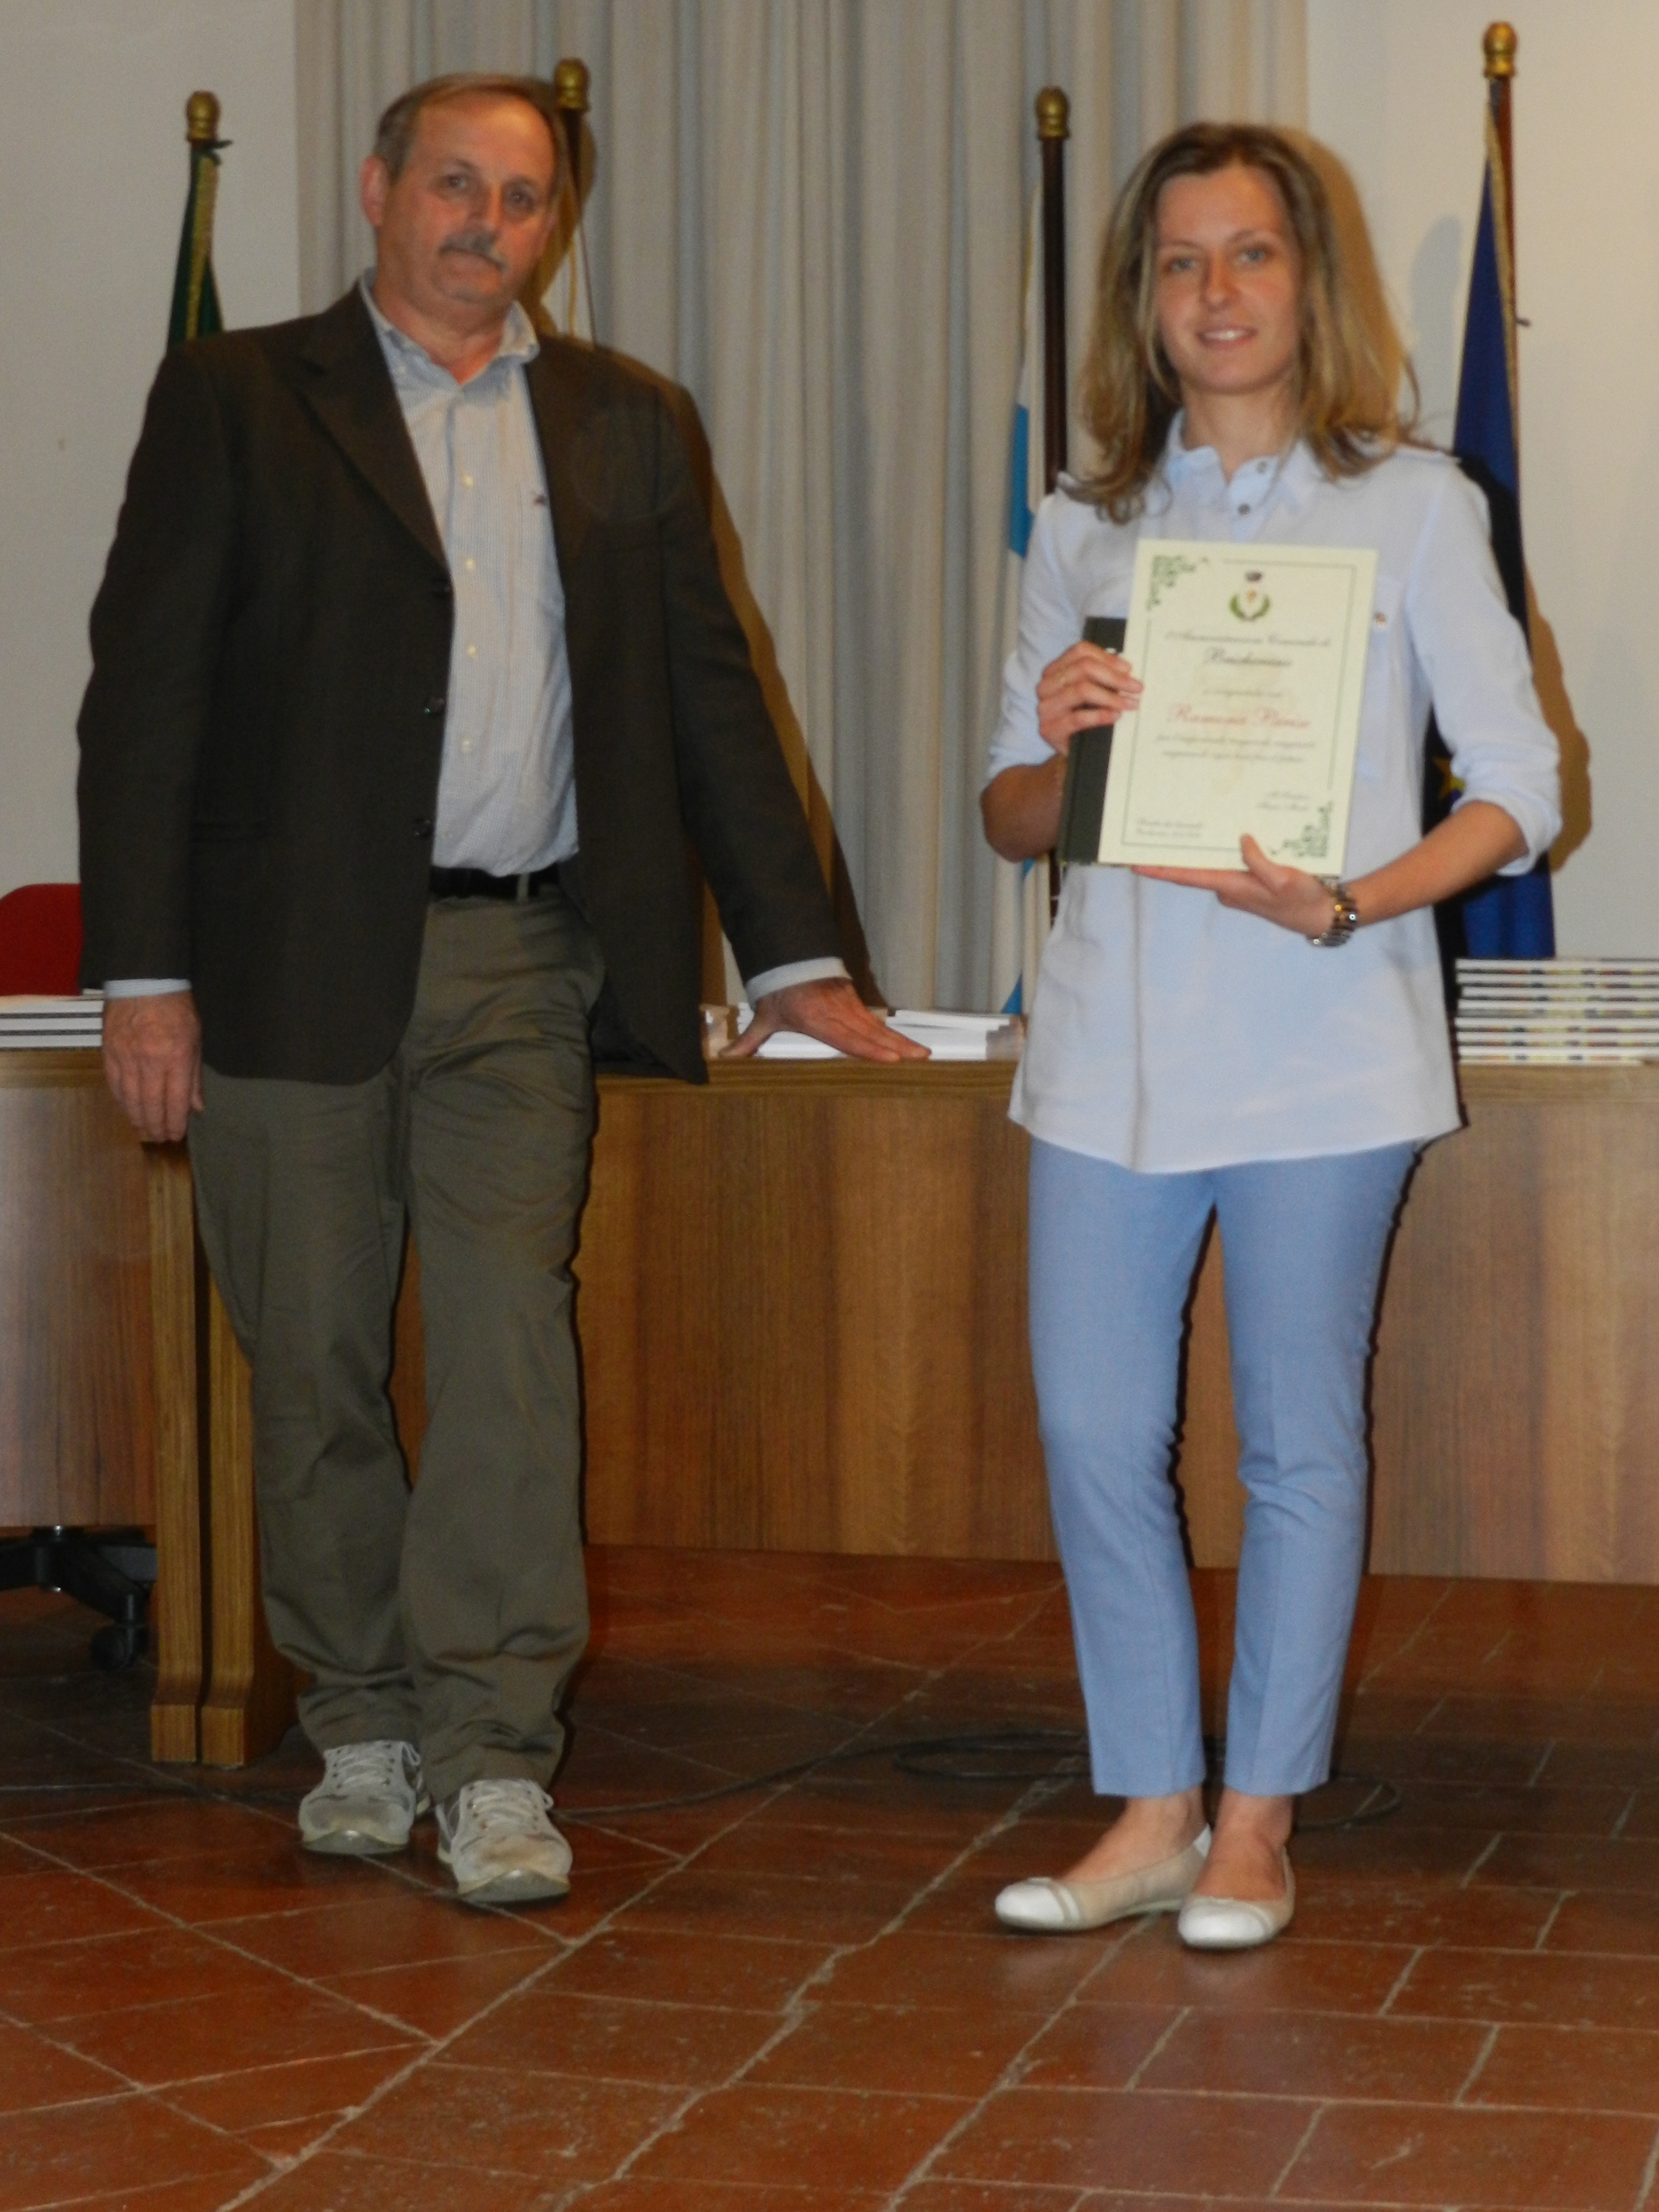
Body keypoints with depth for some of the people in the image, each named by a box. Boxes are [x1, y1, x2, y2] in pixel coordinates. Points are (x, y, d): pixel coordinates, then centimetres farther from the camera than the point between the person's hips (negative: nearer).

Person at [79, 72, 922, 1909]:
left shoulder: (617, 425, 14)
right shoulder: (234, 400, 4)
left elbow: (706, 691, 15)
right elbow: (145, 691, -1)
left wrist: (790, 954, 10)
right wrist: (142, 971, -8)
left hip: (518, 965, 2)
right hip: (291, 964, -1)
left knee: (510, 1340, -8)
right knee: (311, 1362, 5)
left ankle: (491, 1753, -3)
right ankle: (362, 1723, 20)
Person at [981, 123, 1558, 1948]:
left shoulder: (1410, 505, 4)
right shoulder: (1081, 531, 12)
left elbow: (1516, 787, 0)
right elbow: (1009, 819, 14)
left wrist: (1358, 901, -17)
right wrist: (1059, 750, -9)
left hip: (1325, 1039, -3)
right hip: (1112, 1043, 3)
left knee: (1296, 1438, 4)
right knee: (1092, 1434, 2)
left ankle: (1257, 1829, 16)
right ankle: (1152, 1811, 16)